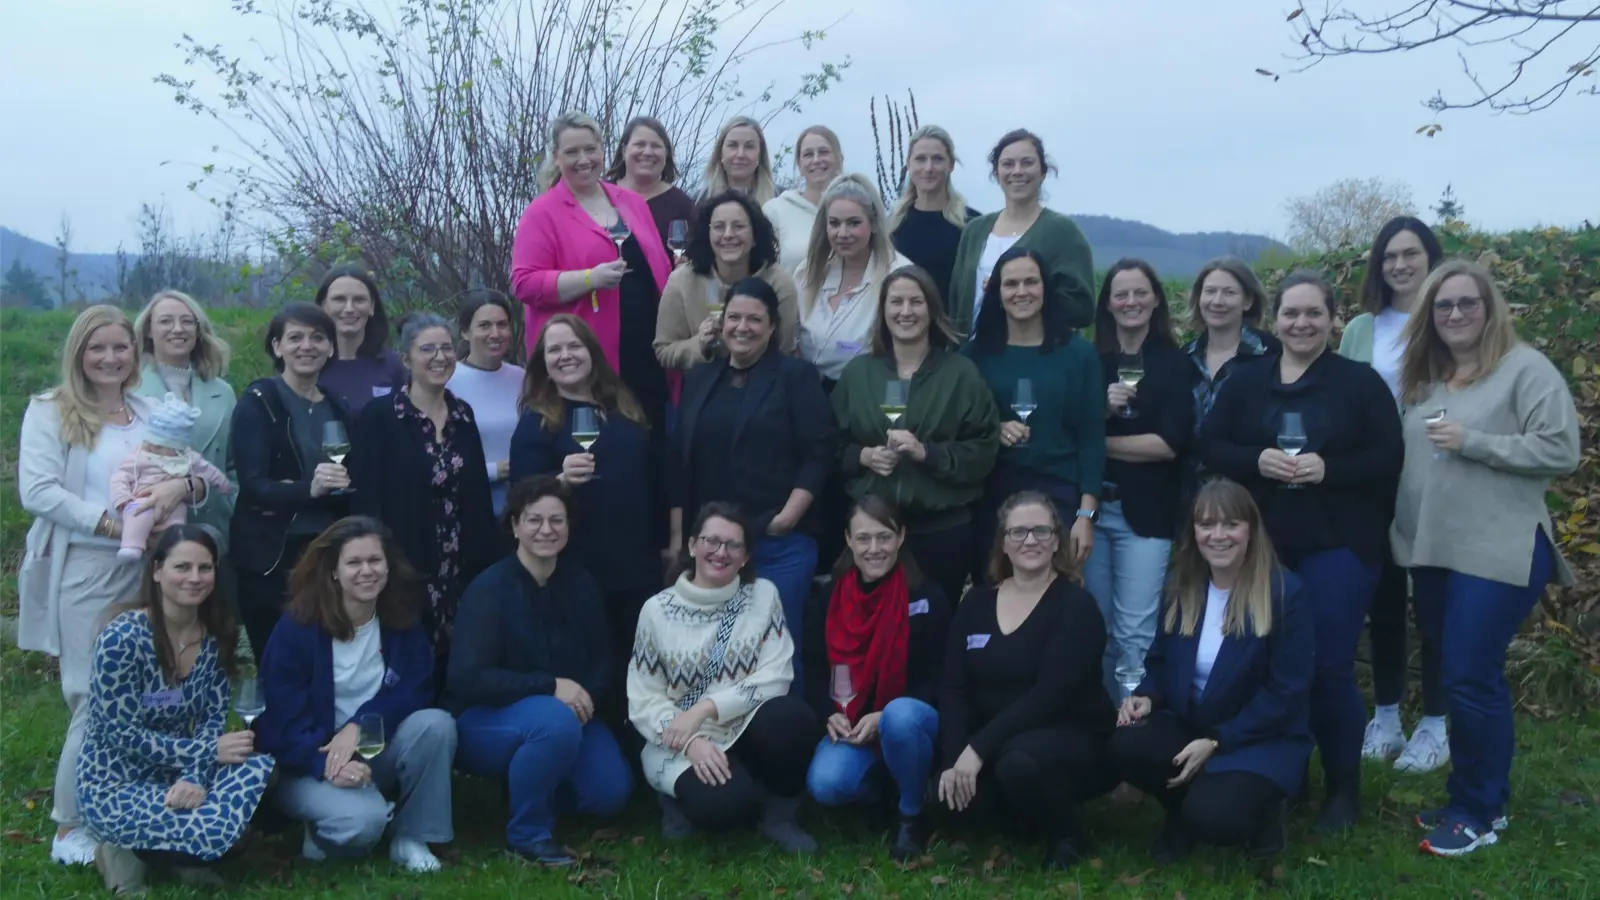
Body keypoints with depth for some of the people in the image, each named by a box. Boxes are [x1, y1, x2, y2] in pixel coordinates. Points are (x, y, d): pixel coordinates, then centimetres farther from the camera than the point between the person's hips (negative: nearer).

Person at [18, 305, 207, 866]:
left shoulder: (151, 414, 11)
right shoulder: (50, 410, 0)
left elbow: (205, 476, 8)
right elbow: (37, 491, -11)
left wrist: (182, 485, -16)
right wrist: (112, 524, -18)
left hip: (144, 569, 4)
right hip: (80, 571, -4)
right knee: (97, 697, -4)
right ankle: (71, 824, 11)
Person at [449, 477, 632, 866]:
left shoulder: (582, 584, 0)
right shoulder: (489, 589, -17)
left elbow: (604, 660, 5)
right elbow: (469, 677, -24)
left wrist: (587, 694, -18)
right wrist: (551, 687, -29)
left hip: (567, 711, 6)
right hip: (489, 718, -5)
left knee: (611, 792, -14)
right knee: (555, 720, -37)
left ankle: (534, 779, 16)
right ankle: (528, 832, -14)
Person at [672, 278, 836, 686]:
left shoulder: (797, 375, 1)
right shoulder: (700, 379, 15)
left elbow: (819, 454, -6)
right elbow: (680, 460, 12)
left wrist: (787, 518, -15)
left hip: (780, 545, -4)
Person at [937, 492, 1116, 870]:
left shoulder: (1076, 606, -10)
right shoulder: (976, 602, 6)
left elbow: (1048, 695, -21)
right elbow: (954, 689, -1)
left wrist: (978, 749, -27)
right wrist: (956, 758, -17)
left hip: (1074, 742, -6)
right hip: (997, 744, 6)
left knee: (1020, 761, -36)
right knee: (946, 792, -20)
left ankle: (1066, 836, -5)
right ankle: (1012, 816, 12)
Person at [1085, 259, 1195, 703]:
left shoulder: (1175, 363, -1)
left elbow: (1170, 444, -10)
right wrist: (1103, 409, -15)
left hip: (1145, 511, -3)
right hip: (1090, 507, 3)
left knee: (1135, 633, -5)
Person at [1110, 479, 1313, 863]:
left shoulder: (1285, 593, -14)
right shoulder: (1183, 587, 3)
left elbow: (1286, 692, -15)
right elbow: (1161, 660, 13)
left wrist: (1216, 742, -20)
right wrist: (1147, 697, -11)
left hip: (1262, 739, -5)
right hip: (1189, 726, 5)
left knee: (1212, 818, -31)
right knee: (1126, 745, -27)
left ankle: (1262, 811, 7)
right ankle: (1185, 810, 4)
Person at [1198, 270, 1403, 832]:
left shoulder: (1360, 382, -1)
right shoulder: (1246, 381, 7)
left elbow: (1388, 459, -5)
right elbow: (1209, 446, 3)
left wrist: (1327, 469, -19)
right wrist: (1257, 460, -15)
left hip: (1337, 547, -3)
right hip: (1261, 545, 3)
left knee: (1329, 665, -2)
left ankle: (1343, 786, 16)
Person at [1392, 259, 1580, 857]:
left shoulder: (1525, 368, -8)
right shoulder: (1424, 377, 13)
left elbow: (1561, 450, -15)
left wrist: (1472, 441, -18)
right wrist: (1403, 530, 6)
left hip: (1497, 555, -7)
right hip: (1432, 552, 7)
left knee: (1470, 678, -6)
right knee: (1456, 676, 15)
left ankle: (1479, 812, 9)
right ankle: (1478, 795, 28)